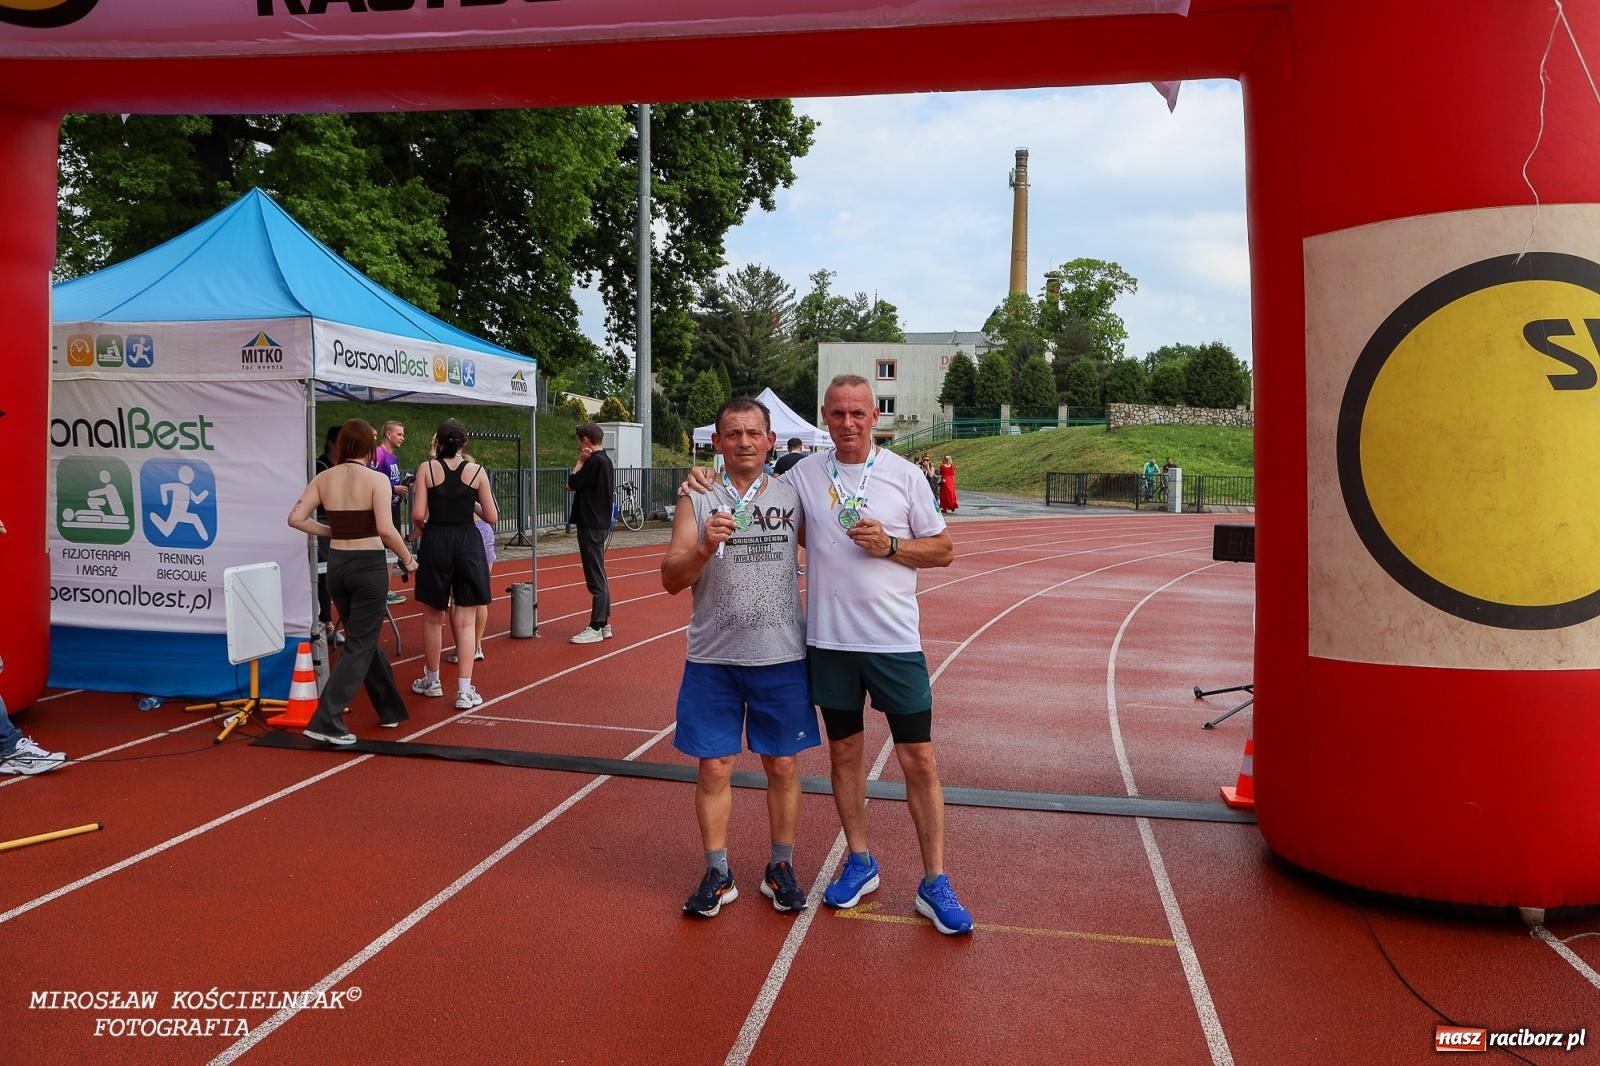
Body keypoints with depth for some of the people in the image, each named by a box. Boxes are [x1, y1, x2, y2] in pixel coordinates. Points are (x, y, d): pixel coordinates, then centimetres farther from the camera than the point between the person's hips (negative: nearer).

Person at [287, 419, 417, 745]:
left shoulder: (324, 478, 3)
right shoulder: (377, 479, -12)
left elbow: (296, 518, -3)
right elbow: (385, 529, -21)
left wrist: (331, 531, 10)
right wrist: (407, 559, -7)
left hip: (336, 564, 6)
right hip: (369, 565, -6)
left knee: (364, 638, 20)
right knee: (360, 645, 3)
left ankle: (391, 709, 32)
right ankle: (326, 721, -5)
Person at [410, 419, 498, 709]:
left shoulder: (426, 468, -4)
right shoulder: (477, 471, -2)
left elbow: (417, 515, -11)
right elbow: (492, 517, -1)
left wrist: (421, 527, 11)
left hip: (435, 543, 0)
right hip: (468, 543, 0)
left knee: (433, 616, 17)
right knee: (466, 620, 3)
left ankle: (432, 681, 31)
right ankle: (464, 691, -1)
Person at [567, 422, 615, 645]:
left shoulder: (595, 461, -16)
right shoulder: (606, 460, 14)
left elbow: (572, 484, -13)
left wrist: (580, 462, -2)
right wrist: (584, 462, 4)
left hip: (591, 526, -10)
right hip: (600, 524, 10)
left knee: (596, 578, -6)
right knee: (599, 577, 15)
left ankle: (596, 628, -2)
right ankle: (604, 624, 21)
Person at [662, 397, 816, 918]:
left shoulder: (792, 495, 3)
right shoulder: (697, 501, 0)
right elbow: (671, 579, -7)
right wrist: (705, 547, -24)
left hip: (782, 658, 1)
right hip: (713, 658, 0)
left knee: (782, 765, 9)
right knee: (714, 768, 5)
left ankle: (780, 869, 26)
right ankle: (717, 875, 22)